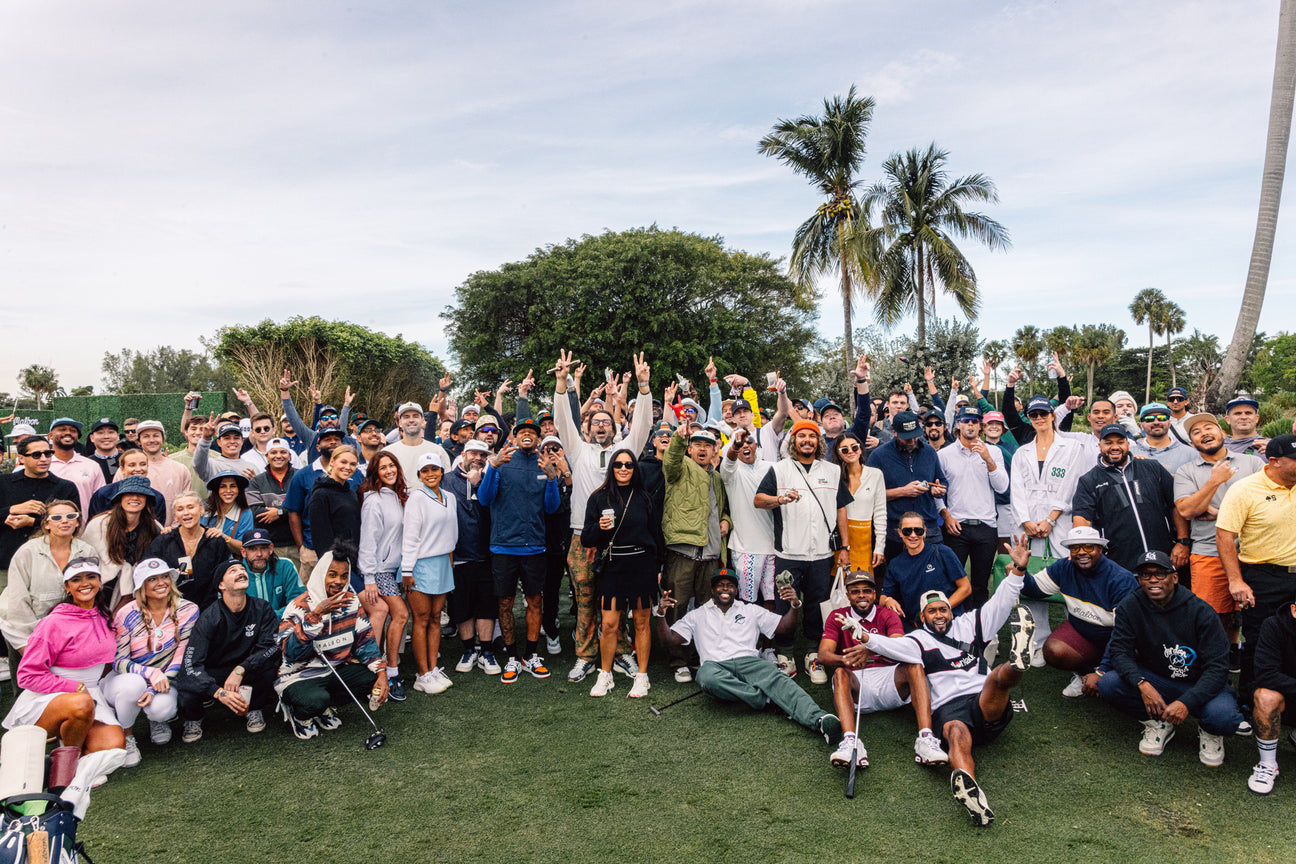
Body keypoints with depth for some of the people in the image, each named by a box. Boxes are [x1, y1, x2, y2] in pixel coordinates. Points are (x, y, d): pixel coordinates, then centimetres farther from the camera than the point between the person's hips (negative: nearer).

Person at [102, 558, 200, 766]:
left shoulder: (187, 610, -10)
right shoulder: (127, 614, -13)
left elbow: (181, 657, -11)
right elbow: (118, 661, -12)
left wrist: (155, 690, -23)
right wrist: (152, 674, -29)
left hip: (163, 680, 1)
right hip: (124, 679, 0)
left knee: (161, 707, -33)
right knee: (133, 684, -37)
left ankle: (158, 720, 9)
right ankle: (125, 738, -8)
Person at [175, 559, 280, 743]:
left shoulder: (261, 608, -9)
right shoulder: (209, 617, -17)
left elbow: (271, 645, -16)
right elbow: (191, 664, -23)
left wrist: (240, 670, -31)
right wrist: (219, 693, -37)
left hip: (246, 673, 1)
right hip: (212, 675, -1)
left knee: (267, 662, -30)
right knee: (186, 696, -31)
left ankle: (255, 710, 0)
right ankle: (194, 720, 8)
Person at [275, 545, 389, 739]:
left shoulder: (352, 602, -1)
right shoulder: (299, 607, -16)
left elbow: (365, 641, 0)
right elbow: (291, 652, -29)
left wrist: (382, 672, -16)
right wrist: (316, 614, -34)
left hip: (337, 669, 6)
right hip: (299, 676, -5)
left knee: (374, 678, -16)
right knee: (315, 700, -35)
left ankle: (326, 707, 5)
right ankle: (298, 714, 3)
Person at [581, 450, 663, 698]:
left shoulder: (644, 498, 6)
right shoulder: (599, 498, 4)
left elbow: (656, 533, 11)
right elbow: (586, 538, 4)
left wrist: (657, 567, 6)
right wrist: (599, 527, -17)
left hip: (642, 566, 0)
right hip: (612, 567, 0)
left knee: (642, 622, 6)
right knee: (609, 624, -2)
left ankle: (642, 677, 18)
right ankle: (605, 676, 16)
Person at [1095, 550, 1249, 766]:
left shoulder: (1201, 612, -16)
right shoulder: (1130, 607, -9)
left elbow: (1217, 667, -19)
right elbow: (1119, 651, -11)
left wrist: (1187, 702, -33)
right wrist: (1142, 684, -31)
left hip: (1200, 685, -2)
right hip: (1154, 681, 2)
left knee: (1221, 716, -35)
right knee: (1107, 684, -26)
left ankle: (1209, 730, 5)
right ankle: (1159, 722, 3)